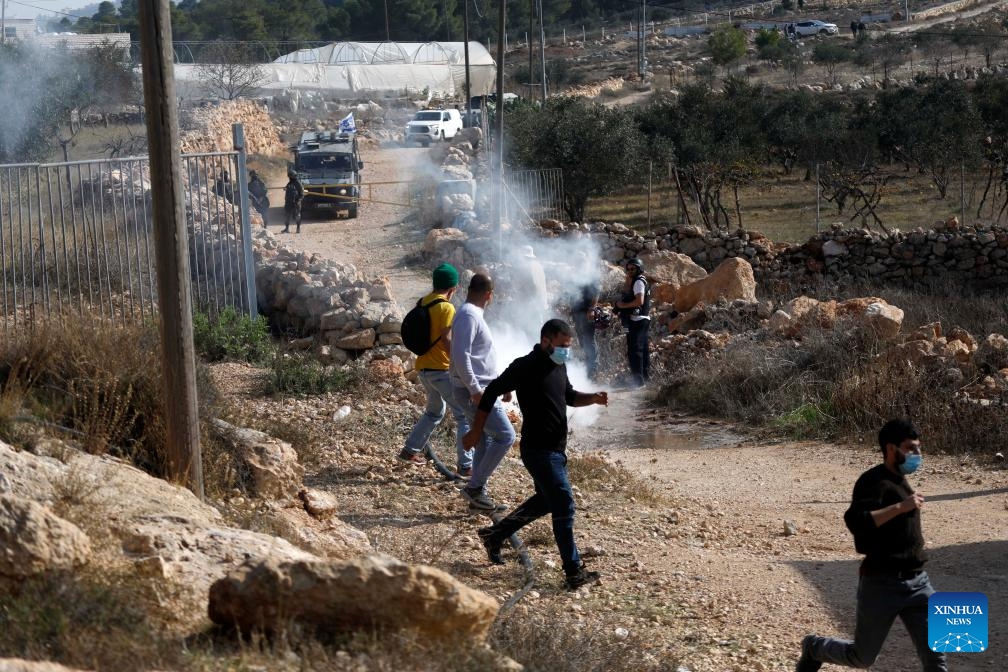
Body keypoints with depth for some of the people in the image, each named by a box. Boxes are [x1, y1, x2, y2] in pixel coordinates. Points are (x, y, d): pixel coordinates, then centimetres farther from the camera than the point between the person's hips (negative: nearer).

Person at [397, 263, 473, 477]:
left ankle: (410, 450, 28)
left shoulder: (423, 303, 9)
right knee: (464, 415, -4)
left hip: (423, 367, 9)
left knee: (434, 411, 27)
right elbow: (447, 341, -21)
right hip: (442, 369, -9)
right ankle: (465, 465, -8)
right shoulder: (446, 307, -15)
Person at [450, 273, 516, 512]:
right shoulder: (468, 316, -17)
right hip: (473, 391, -10)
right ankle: (474, 486, -6)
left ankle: (478, 494, 19)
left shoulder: (472, 314, 15)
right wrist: (475, 390, -25)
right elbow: (461, 356, -26)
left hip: (479, 390, 10)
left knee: (484, 441, 14)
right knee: (505, 436, -9)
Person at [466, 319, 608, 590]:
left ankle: (495, 534, 34)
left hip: (556, 448, 10)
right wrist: (475, 431, -6)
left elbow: (568, 395, 24)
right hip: (538, 449, -10)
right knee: (564, 506, -10)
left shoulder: (559, 366, 10)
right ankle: (574, 572, -4)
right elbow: (493, 391, -10)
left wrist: (592, 398, 2)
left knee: (546, 501, 22)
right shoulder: (526, 367, -16)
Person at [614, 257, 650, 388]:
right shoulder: (639, 281, 19)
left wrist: (623, 305, -15)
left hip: (637, 320, -11)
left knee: (634, 350, -12)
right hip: (643, 320, 11)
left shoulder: (639, 282, -12)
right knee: (643, 349, 16)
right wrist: (628, 283, 9)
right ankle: (645, 376, 24)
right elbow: (630, 296, 20)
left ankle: (637, 379, -14)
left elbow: (639, 301, -24)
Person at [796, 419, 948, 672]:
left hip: (917, 582, 7)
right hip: (881, 584, -7)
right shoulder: (874, 481, -15)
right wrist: (900, 507, -31)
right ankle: (814, 649, 39)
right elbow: (854, 521, -31)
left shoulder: (899, 481, 14)